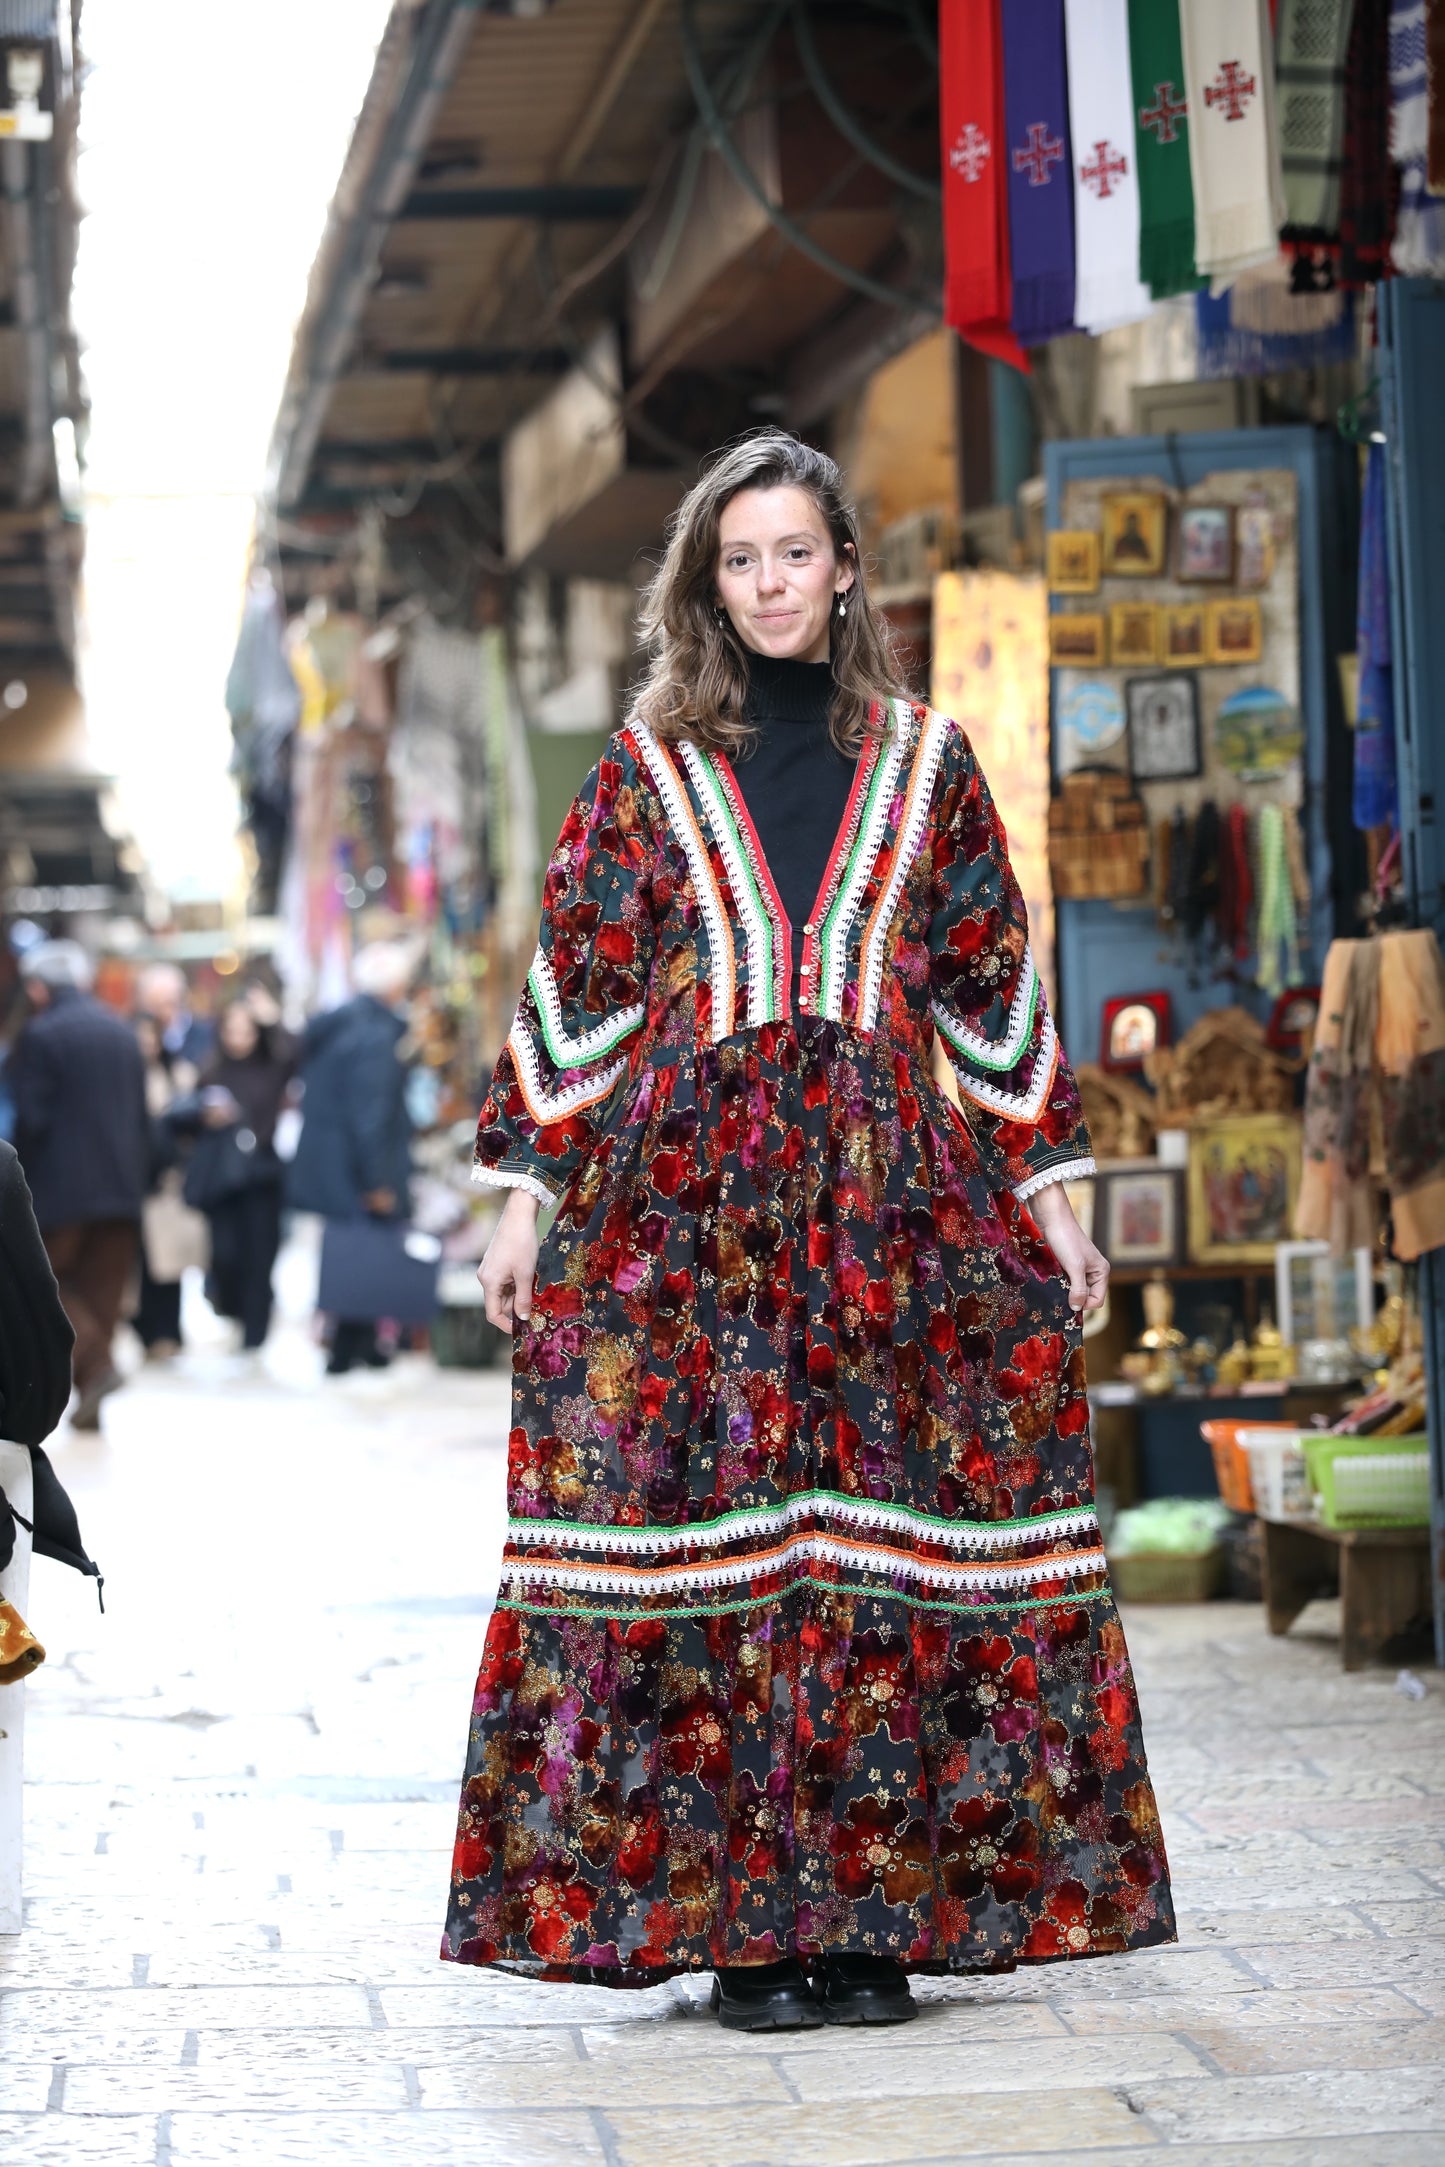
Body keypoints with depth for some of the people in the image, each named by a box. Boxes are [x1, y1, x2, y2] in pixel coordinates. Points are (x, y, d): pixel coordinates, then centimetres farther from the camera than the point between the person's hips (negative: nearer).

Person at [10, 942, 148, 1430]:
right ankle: (90, 1403, 9)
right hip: (122, 1186, 6)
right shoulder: (123, 1034, 11)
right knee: (103, 1291, 9)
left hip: (62, 1188, -6)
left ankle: (96, 1362, -16)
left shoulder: (40, 1035, -9)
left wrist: (19, 1182, -3)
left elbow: (31, 1119, -13)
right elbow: (142, 1119, 12)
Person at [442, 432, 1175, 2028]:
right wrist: (527, 1191, 0)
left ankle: (871, 1917, 4)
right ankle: (741, 1925, 0)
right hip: (687, 1188, -1)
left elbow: (993, 980, 12)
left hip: (892, 1182, 1)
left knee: (889, 1535, -3)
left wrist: (1045, 1182, 7)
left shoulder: (923, 761, 11)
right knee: (701, 1527, -6)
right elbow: (575, 983, 6)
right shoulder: (648, 768, 8)